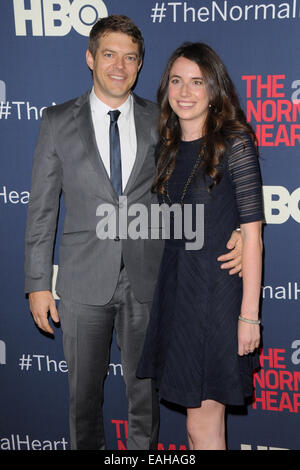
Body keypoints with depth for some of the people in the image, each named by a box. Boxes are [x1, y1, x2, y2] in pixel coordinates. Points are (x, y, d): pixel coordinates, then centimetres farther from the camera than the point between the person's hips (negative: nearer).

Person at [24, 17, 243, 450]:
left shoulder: (161, 122, 3)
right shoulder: (58, 121, 1)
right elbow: (42, 208, 1)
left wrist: (234, 229, -15)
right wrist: (38, 283, -1)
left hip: (147, 279, 1)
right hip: (85, 280, 0)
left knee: (145, 387, 14)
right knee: (84, 389, 14)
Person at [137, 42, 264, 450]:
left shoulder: (235, 142, -9)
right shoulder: (169, 148, 10)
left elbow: (252, 233, -12)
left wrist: (249, 314, -15)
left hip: (219, 289, -6)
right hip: (177, 288, 6)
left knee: (203, 425, 1)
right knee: (200, 416, 15)